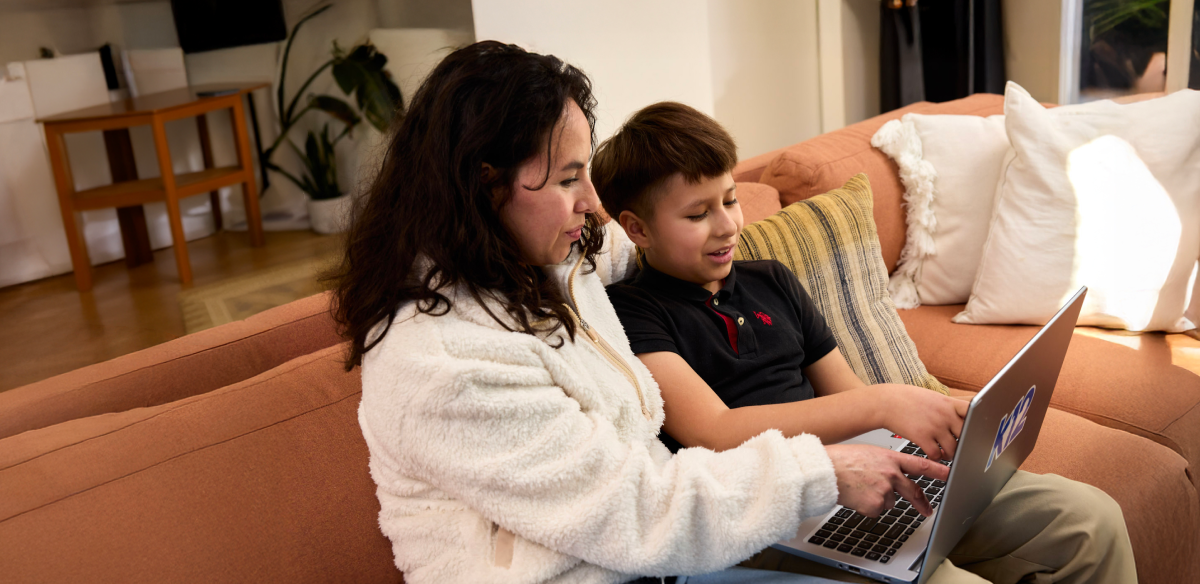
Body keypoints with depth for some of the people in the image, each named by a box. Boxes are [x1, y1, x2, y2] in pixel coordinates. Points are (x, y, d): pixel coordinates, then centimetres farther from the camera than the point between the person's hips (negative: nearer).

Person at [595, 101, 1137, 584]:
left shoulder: (771, 281, 18)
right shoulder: (629, 313, -6)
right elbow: (715, 435, -18)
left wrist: (948, 422, -1)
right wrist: (883, 404, -23)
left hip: (856, 467, 7)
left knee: (1091, 518, -2)